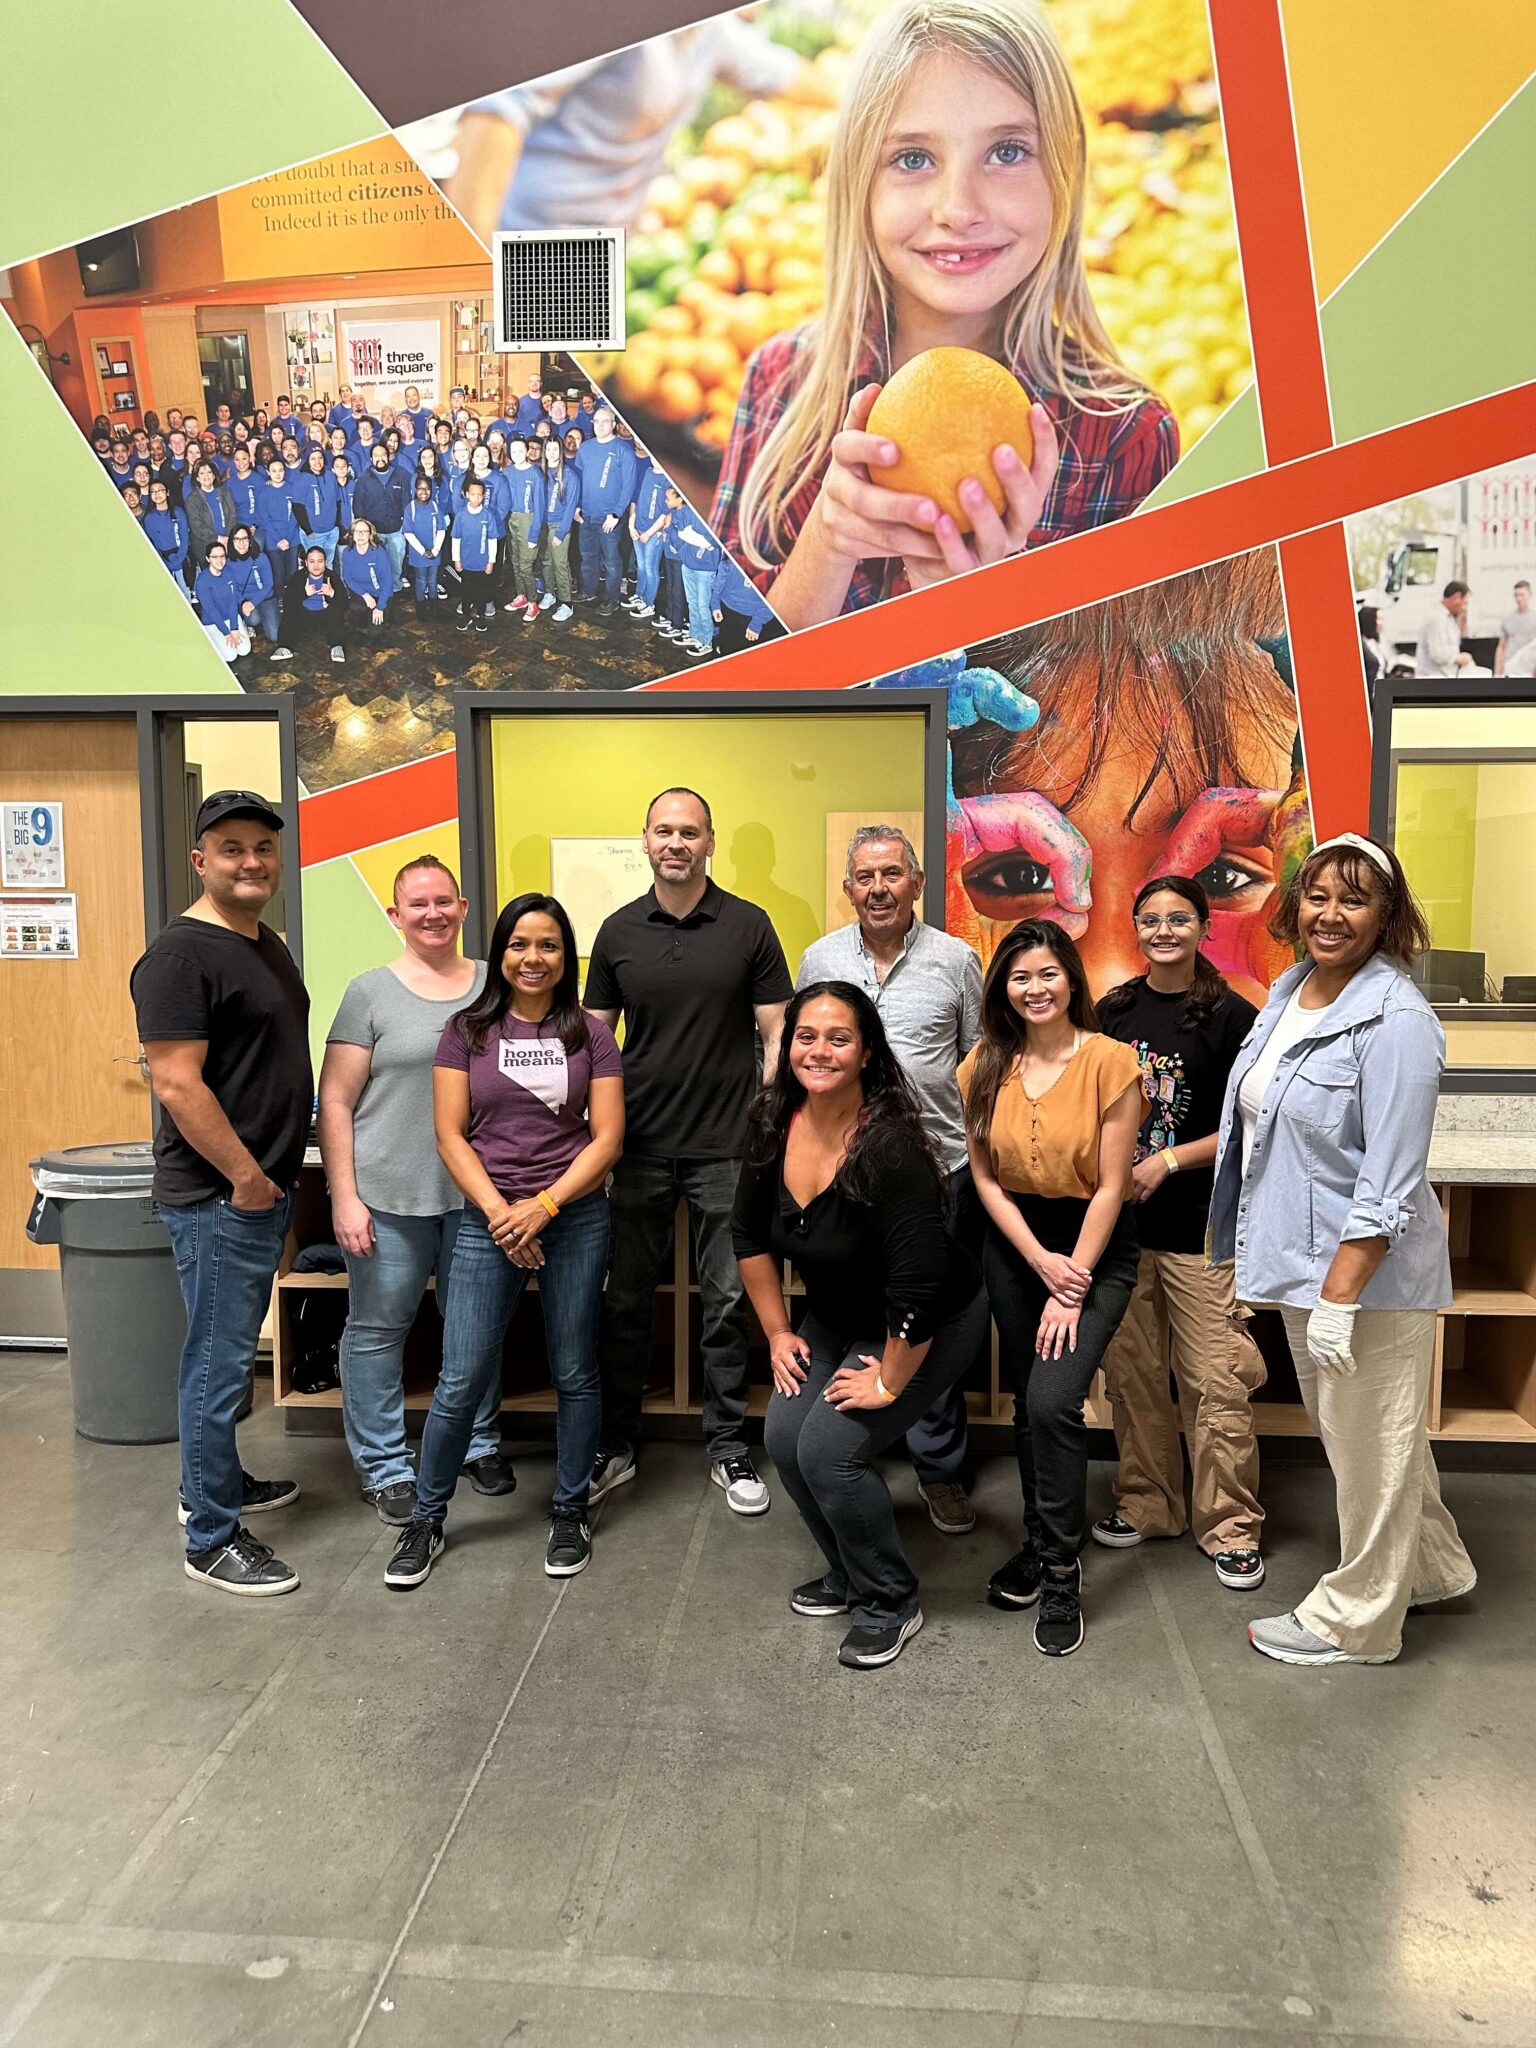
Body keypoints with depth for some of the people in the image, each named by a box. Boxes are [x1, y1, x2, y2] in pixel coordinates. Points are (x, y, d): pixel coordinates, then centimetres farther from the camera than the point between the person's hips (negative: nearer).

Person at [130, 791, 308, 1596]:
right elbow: (177, 1084, -23)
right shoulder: (181, 954, -17)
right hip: (217, 1198, -9)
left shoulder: (266, 943, 12)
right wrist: (245, 1176, -18)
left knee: (232, 1351, 22)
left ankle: (217, 1482, 39)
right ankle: (212, 1542, 13)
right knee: (218, 1364, 1)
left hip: (264, 1190, 9)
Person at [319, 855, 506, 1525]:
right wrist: (345, 1197, -9)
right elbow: (336, 1101, -3)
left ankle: (480, 1445, 32)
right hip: (389, 1195, -2)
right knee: (377, 1330, 6)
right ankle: (384, 1468, 22)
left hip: (477, 1193, 3)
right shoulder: (371, 992, -1)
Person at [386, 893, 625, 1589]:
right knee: (461, 1381, 0)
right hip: (487, 1220, 0)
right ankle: (426, 1518, 20)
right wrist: (499, 1212, -11)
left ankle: (569, 1511, 27)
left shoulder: (589, 1034, 3)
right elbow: (451, 1135, 1)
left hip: (576, 1218, 0)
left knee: (574, 1373, 9)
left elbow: (606, 1139, -1)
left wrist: (541, 1206, -12)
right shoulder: (468, 1031, 4)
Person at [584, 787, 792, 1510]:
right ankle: (615, 1446, 25)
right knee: (625, 1298, 10)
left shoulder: (748, 926, -1)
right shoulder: (617, 931, 5)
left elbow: (776, 1034, 0)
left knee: (727, 1300, 7)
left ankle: (727, 1448, 22)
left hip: (726, 1145, -2)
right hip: (639, 1145, 2)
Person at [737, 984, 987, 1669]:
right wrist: (777, 1332, 6)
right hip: (834, 1319, 7)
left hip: (930, 1325, -7)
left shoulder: (890, 1145, -32)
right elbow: (750, 1234, 5)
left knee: (829, 1451, -15)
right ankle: (847, 1576, 24)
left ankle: (891, 1603, 11)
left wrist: (889, 1381, -20)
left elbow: (918, 1284, -30)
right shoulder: (774, 1124, -11)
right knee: (784, 1438, -3)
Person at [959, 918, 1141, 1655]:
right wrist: (1041, 1262, -11)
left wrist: (1072, 1290, -14)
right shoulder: (986, 1066, -2)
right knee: (1027, 1402, 13)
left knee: (1053, 1400, -14)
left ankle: (1062, 1569, 4)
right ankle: (1041, 1541, 33)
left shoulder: (1109, 1061, -14)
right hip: (1015, 1244, 4)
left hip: (1094, 1246, -4)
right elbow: (985, 1176, -1)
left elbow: (1109, 1186, -13)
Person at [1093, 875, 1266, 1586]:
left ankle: (1230, 1527, 17)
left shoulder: (1232, 1017, -4)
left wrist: (1168, 1161, -13)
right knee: (1130, 1373, 13)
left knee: (1215, 1383, 0)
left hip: (1200, 1227, -4)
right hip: (1120, 1219, 4)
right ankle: (1144, 1503, 29)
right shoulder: (1112, 1012, 8)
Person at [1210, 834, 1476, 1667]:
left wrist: (1339, 1296, -24)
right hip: (1299, 1258, 9)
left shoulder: (1395, 1020, -20)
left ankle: (1355, 1619, 30)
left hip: (1368, 1271, -9)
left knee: (1369, 1445, 10)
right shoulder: (1288, 992, 6)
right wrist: (1258, 1256, 16)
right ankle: (1431, 1567, 47)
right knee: (1347, 1433, 24)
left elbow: (1388, 1183, -23)